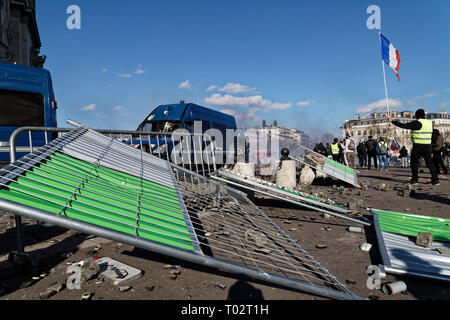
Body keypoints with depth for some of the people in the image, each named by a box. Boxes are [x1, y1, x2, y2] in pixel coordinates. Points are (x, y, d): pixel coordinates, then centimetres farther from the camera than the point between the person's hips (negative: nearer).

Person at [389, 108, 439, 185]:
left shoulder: (417, 123, -11)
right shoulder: (430, 123, 12)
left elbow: (404, 126, -14)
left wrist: (393, 121, -8)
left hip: (418, 146, -6)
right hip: (428, 145, 6)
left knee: (414, 162, 7)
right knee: (429, 162, 7)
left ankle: (414, 179, 8)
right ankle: (435, 179, 2)